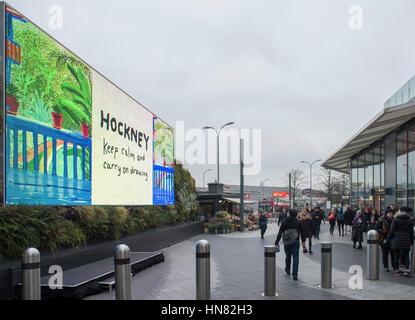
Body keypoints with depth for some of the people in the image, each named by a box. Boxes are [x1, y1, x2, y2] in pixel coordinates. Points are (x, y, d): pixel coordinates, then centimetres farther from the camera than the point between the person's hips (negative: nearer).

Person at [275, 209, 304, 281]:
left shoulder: (284, 223, -3)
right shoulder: (298, 222, -1)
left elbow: (279, 233, -6)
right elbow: (301, 232, 3)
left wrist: (276, 243, -6)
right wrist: (303, 241, 12)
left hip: (286, 242, 1)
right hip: (295, 242, -1)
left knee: (288, 256, 19)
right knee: (295, 257, -1)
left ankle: (288, 270, 39)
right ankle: (295, 274, -7)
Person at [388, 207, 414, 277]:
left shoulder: (395, 220, -4)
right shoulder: (409, 220, 3)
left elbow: (392, 230, -6)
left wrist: (389, 238, 7)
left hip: (396, 239, -2)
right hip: (406, 240, 2)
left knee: (396, 255, 7)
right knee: (406, 255, 7)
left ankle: (397, 269, 9)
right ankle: (407, 269, -6)